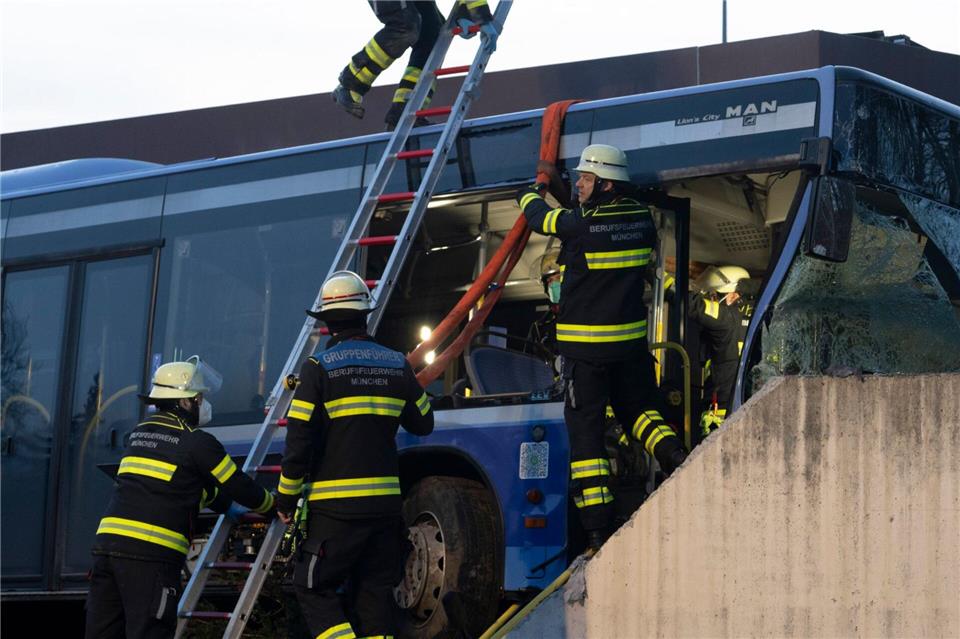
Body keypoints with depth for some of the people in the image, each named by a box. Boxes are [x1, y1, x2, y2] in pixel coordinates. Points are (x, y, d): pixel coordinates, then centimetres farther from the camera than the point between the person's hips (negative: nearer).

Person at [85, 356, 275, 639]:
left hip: (108, 539, 7)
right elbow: (240, 487, 6)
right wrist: (272, 505, 27)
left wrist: (228, 507, 42)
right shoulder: (197, 443, -2)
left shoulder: (139, 434, 21)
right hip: (152, 553, -7)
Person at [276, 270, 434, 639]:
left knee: (313, 588, 3)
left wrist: (285, 499, 1)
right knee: (374, 593, 11)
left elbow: (299, 442, -9)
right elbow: (423, 423, 20)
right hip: (386, 504, 5)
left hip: (335, 506, -5)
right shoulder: (396, 365, 7)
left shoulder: (318, 368, -8)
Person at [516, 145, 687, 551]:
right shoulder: (642, 220, 0)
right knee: (637, 407, 26)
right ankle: (672, 456, -2)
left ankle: (596, 528, -2)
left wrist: (530, 194, 26)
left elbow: (537, 215, 1)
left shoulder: (579, 225, -17)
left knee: (585, 429, 1)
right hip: (631, 341, 5)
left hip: (585, 346, -5)